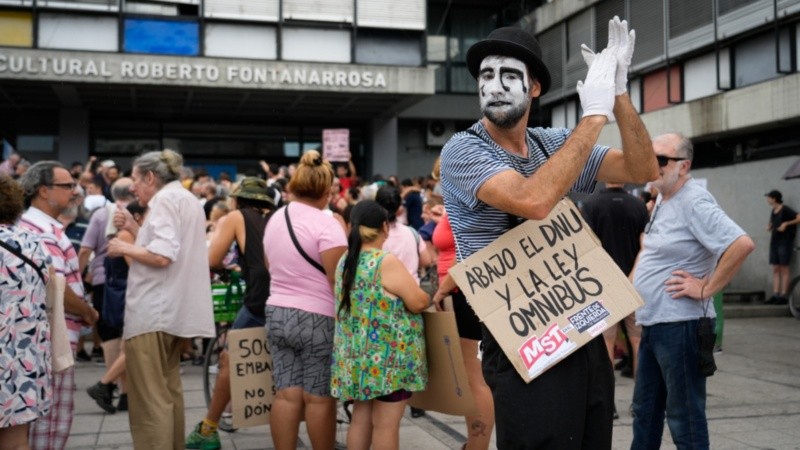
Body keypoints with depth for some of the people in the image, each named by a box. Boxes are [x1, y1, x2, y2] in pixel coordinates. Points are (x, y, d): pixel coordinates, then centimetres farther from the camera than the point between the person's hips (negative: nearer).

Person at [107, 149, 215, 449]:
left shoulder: (165, 199, -11)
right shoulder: (185, 199, 19)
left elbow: (162, 255, -22)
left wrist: (124, 247, -8)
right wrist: (133, 228, 15)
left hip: (152, 312, -11)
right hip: (174, 309, 11)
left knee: (149, 398, -6)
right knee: (167, 390, 20)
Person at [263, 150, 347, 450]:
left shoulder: (275, 220, 8)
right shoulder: (326, 224, -14)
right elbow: (339, 282, -16)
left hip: (276, 313, 7)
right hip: (316, 318, -6)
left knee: (286, 394, 7)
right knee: (319, 397, 3)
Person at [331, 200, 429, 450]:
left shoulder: (344, 262, 8)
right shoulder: (387, 262, -15)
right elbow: (418, 303, -15)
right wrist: (431, 295, 6)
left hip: (355, 356, 8)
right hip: (387, 357, -7)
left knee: (361, 418, 15)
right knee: (385, 424, -1)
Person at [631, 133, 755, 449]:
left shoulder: (694, 202, -15)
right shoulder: (661, 200, 13)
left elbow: (742, 244, -26)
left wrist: (706, 289, -21)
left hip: (679, 325, -9)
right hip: (652, 324, 9)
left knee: (684, 417, 1)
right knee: (645, 410, 18)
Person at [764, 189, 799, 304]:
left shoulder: (785, 210, -10)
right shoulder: (773, 211, 12)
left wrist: (786, 224, -16)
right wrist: (769, 227, 4)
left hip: (785, 242, -7)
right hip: (774, 241, 7)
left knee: (784, 269, -5)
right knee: (775, 269, 4)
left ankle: (783, 296, -4)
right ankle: (775, 295, 4)